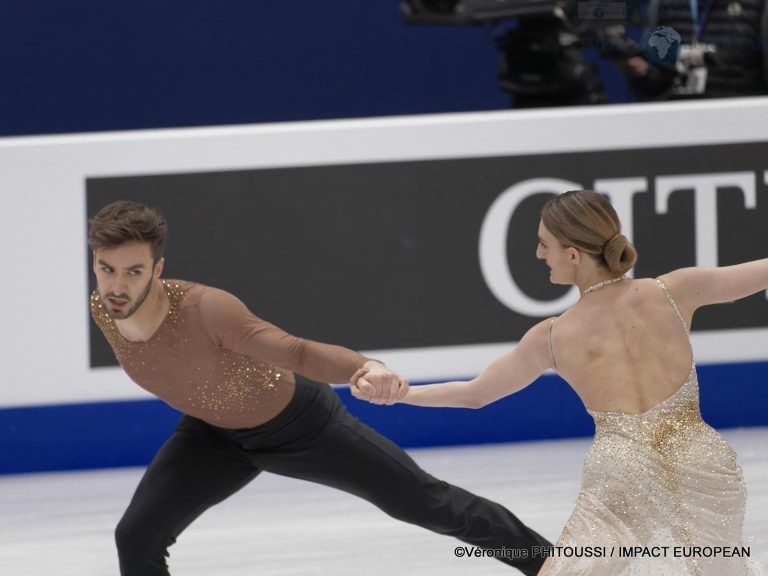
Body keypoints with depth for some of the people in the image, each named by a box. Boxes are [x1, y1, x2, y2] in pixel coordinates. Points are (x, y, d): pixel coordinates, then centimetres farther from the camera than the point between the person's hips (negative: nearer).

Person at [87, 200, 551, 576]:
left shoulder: (207, 309, -40)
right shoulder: (101, 311, -21)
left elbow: (298, 353, -46)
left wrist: (366, 367, -66)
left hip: (298, 424, -5)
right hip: (215, 435, 5)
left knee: (426, 504, 8)